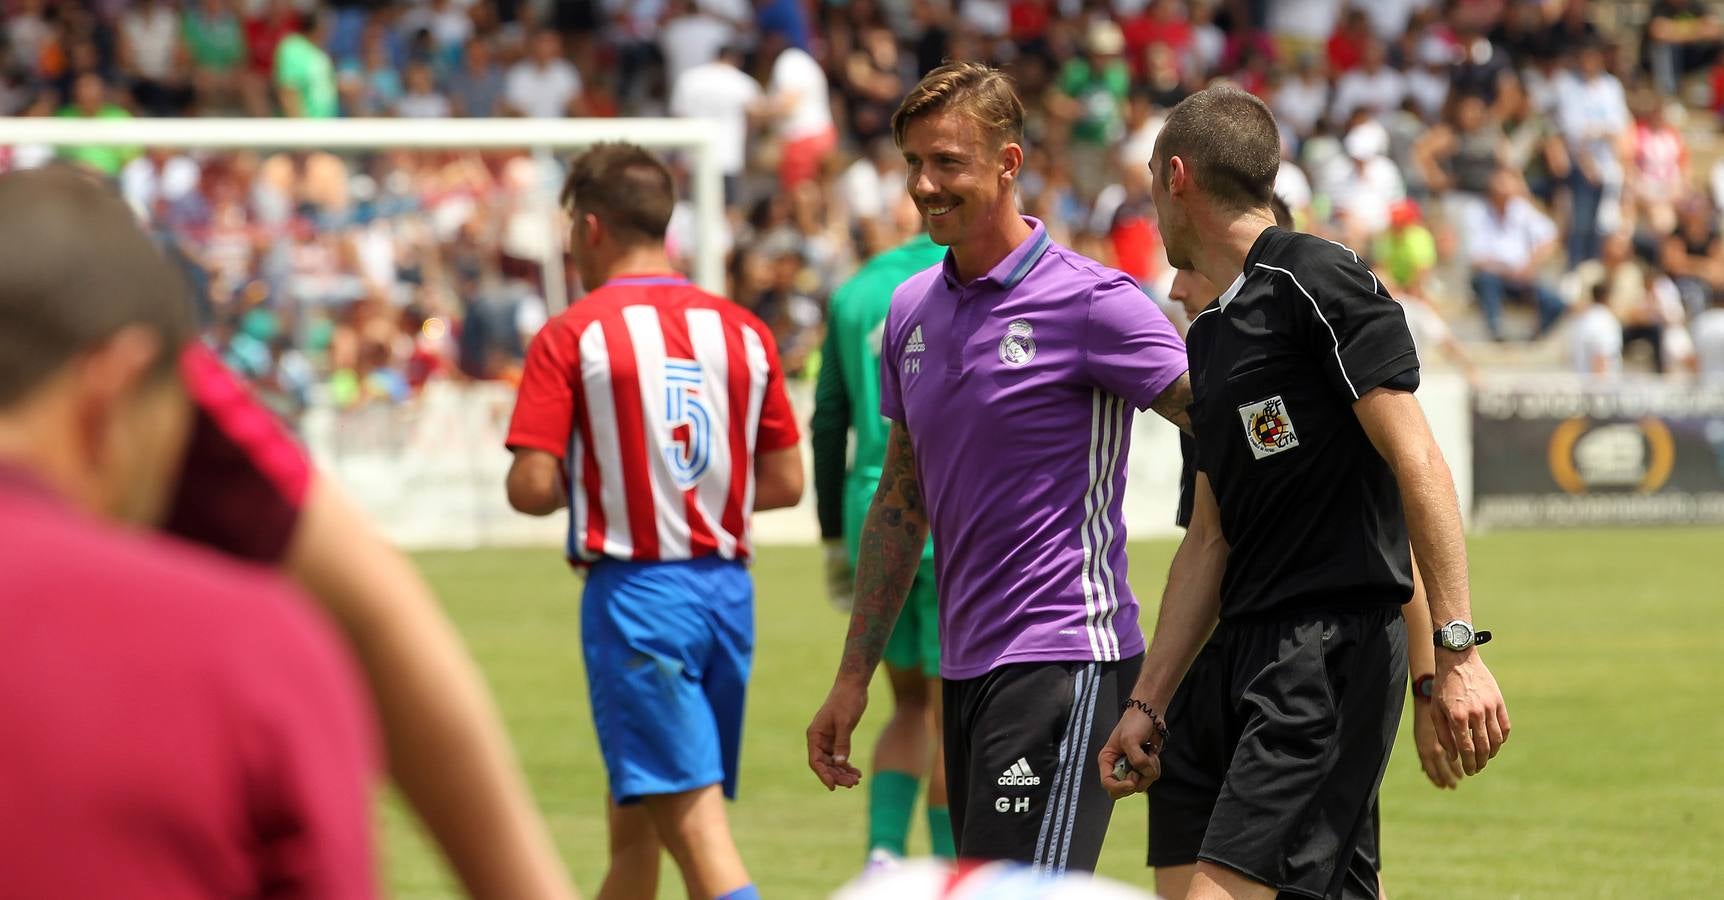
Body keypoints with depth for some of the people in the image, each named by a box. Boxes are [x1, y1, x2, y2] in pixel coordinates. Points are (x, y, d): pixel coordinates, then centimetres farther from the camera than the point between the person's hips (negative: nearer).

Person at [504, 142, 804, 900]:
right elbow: (786, 482, 9)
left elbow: (531, 487, -13)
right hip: (726, 588, 6)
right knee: (633, 815, 18)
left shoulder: (571, 336, -8)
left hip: (635, 591, -6)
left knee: (693, 817, -11)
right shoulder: (742, 331, 7)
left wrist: (583, 484, 9)